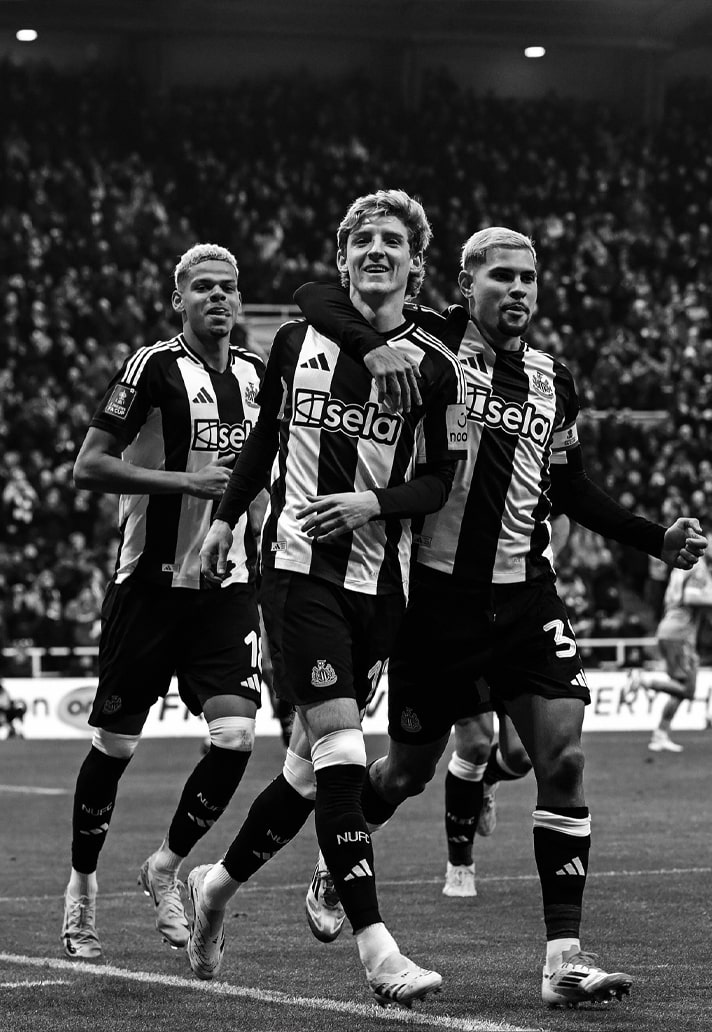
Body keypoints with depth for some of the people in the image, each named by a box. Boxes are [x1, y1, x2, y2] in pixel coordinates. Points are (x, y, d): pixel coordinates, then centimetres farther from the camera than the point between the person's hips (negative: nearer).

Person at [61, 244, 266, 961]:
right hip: (150, 584, -5)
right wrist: (185, 481, -20)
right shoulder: (153, 367, -10)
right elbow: (88, 468, -14)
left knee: (235, 739, -9)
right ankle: (81, 883, 23)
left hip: (229, 586, 5)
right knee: (115, 746, 3)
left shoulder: (256, 374, 10)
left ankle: (165, 868, 13)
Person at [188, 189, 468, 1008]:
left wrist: (375, 502, -13)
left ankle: (220, 881, 33)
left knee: (315, 763, 8)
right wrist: (225, 517, 19)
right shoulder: (297, 341, 6)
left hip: (380, 581, 2)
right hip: (298, 565, -2)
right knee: (339, 750, -14)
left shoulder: (433, 365, 2)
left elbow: (443, 480, 2)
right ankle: (376, 951, -18)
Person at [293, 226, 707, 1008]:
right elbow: (318, 299, -14)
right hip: (439, 592, -4)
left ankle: (563, 955, -9)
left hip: (523, 594, 4)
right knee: (409, 769, 9)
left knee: (563, 759, -10)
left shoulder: (552, 382, 10)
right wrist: (379, 348, -34)